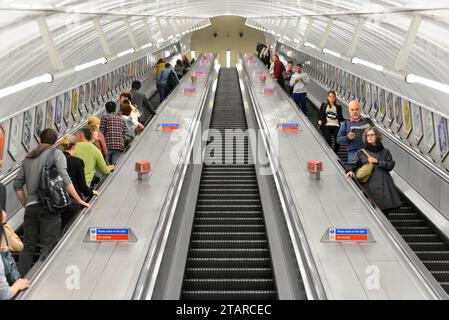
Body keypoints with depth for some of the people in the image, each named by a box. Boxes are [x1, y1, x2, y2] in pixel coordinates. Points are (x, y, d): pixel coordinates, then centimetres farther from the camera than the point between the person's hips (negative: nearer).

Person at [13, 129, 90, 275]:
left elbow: (17, 184, 17)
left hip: (30, 207, 5)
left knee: (28, 247, 10)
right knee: (49, 247, -5)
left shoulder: (28, 157, 21)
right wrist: (79, 200, -4)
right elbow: (65, 179, -8)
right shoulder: (56, 153, 5)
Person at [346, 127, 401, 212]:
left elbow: (391, 165, 5)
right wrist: (350, 170, -19)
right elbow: (353, 164, 3)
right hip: (369, 187, -2)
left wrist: (377, 161, -4)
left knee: (385, 211, 1)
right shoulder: (361, 153, 12)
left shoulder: (385, 152, 16)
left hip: (384, 186, 2)